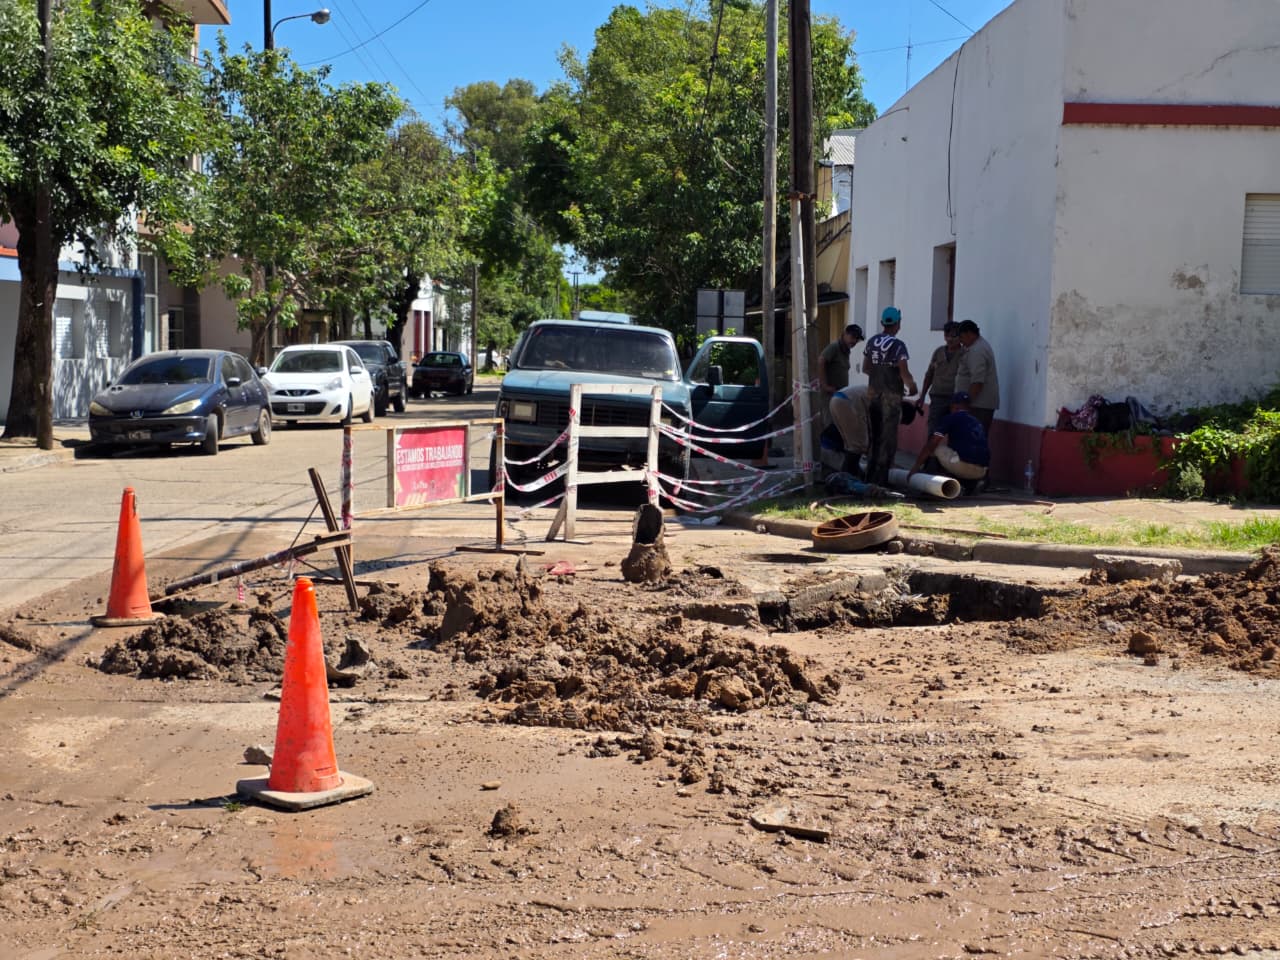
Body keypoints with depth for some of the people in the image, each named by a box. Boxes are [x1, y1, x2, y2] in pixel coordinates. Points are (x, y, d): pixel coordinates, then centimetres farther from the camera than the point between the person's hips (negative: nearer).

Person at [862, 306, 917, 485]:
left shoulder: (872, 342, 6)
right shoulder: (897, 345, -15)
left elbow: (865, 368, 13)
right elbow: (904, 373, -17)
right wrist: (911, 386, 0)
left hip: (873, 393, 6)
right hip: (891, 395, -6)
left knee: (876, 435, 16)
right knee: (888, 437, 1)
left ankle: (871, 474, 21)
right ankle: (881, 477, 1)